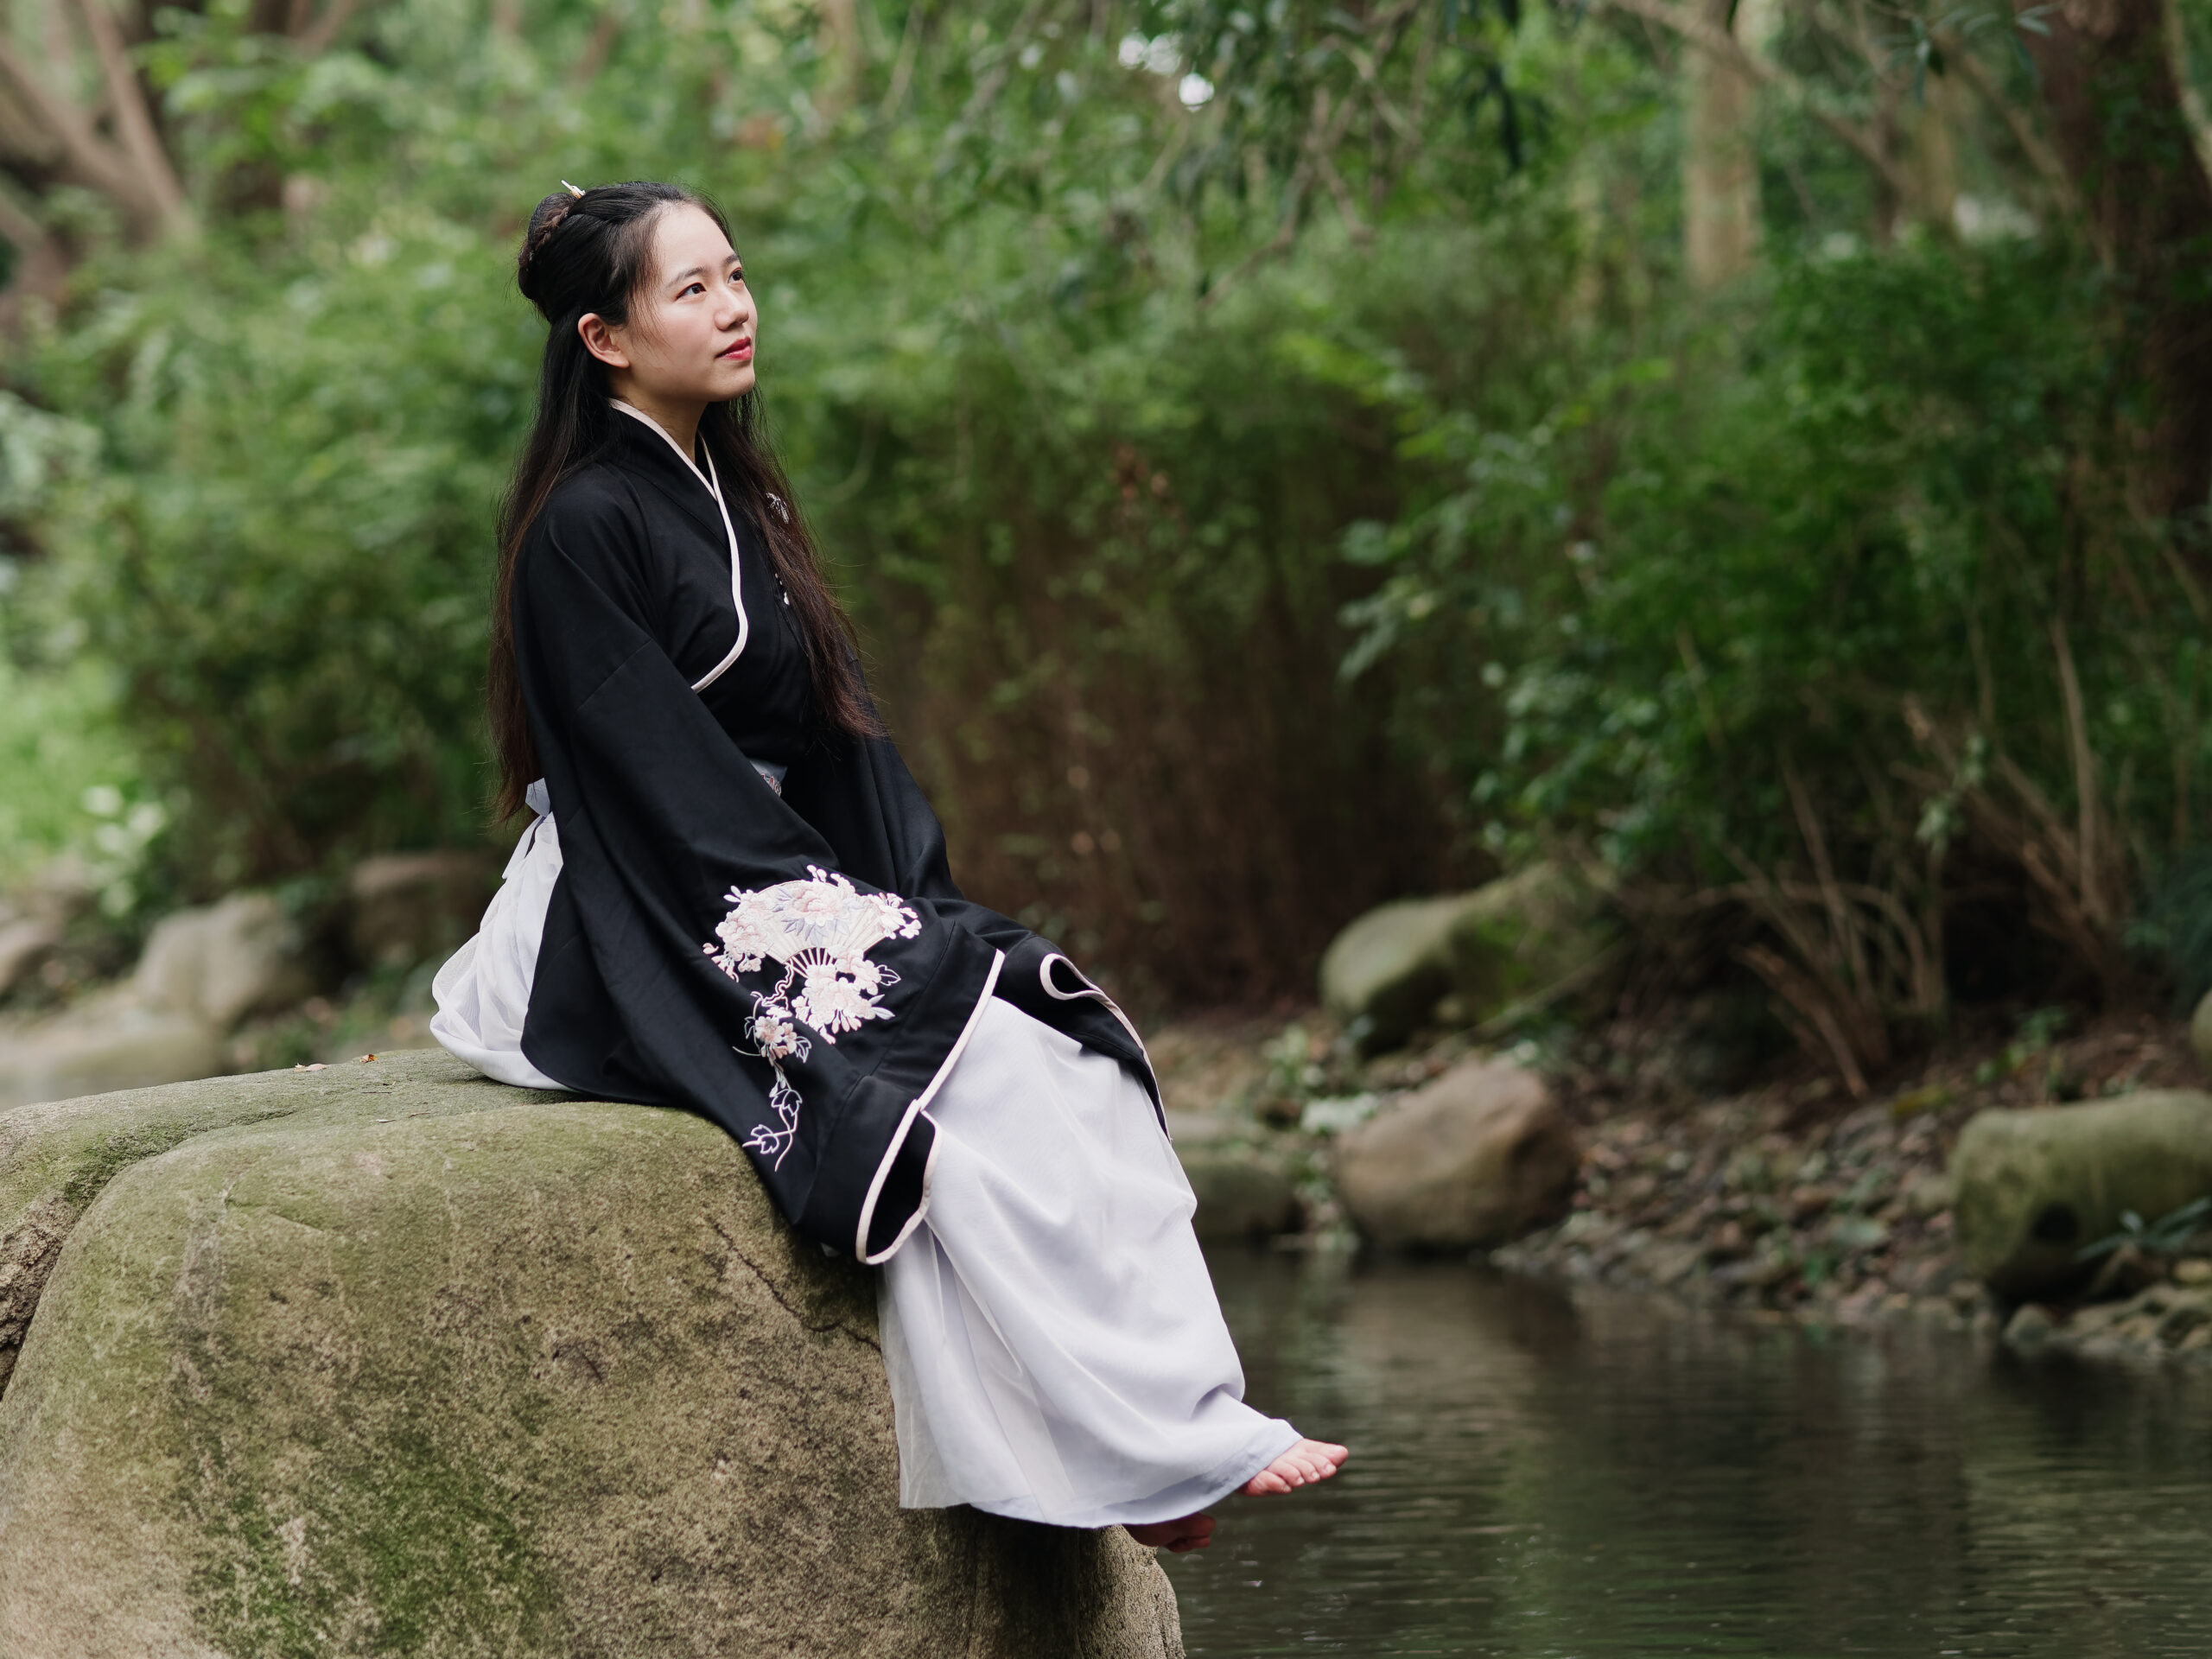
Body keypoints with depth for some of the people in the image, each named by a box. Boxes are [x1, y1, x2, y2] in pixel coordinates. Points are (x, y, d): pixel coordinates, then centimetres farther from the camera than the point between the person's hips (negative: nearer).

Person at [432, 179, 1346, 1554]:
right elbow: (664, 785, -16)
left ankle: (1185, 1424, -21)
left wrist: (913, 910, 1)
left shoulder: (734, 500, 15)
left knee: (1074, 1052, -13)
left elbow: (837, 745, 15)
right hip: (651, 950, -8)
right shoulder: (585, 529, -11)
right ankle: (1153, 1450, -23)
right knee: (964, 1078, -26)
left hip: (797, 907, 8)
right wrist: (849, 923, -17)